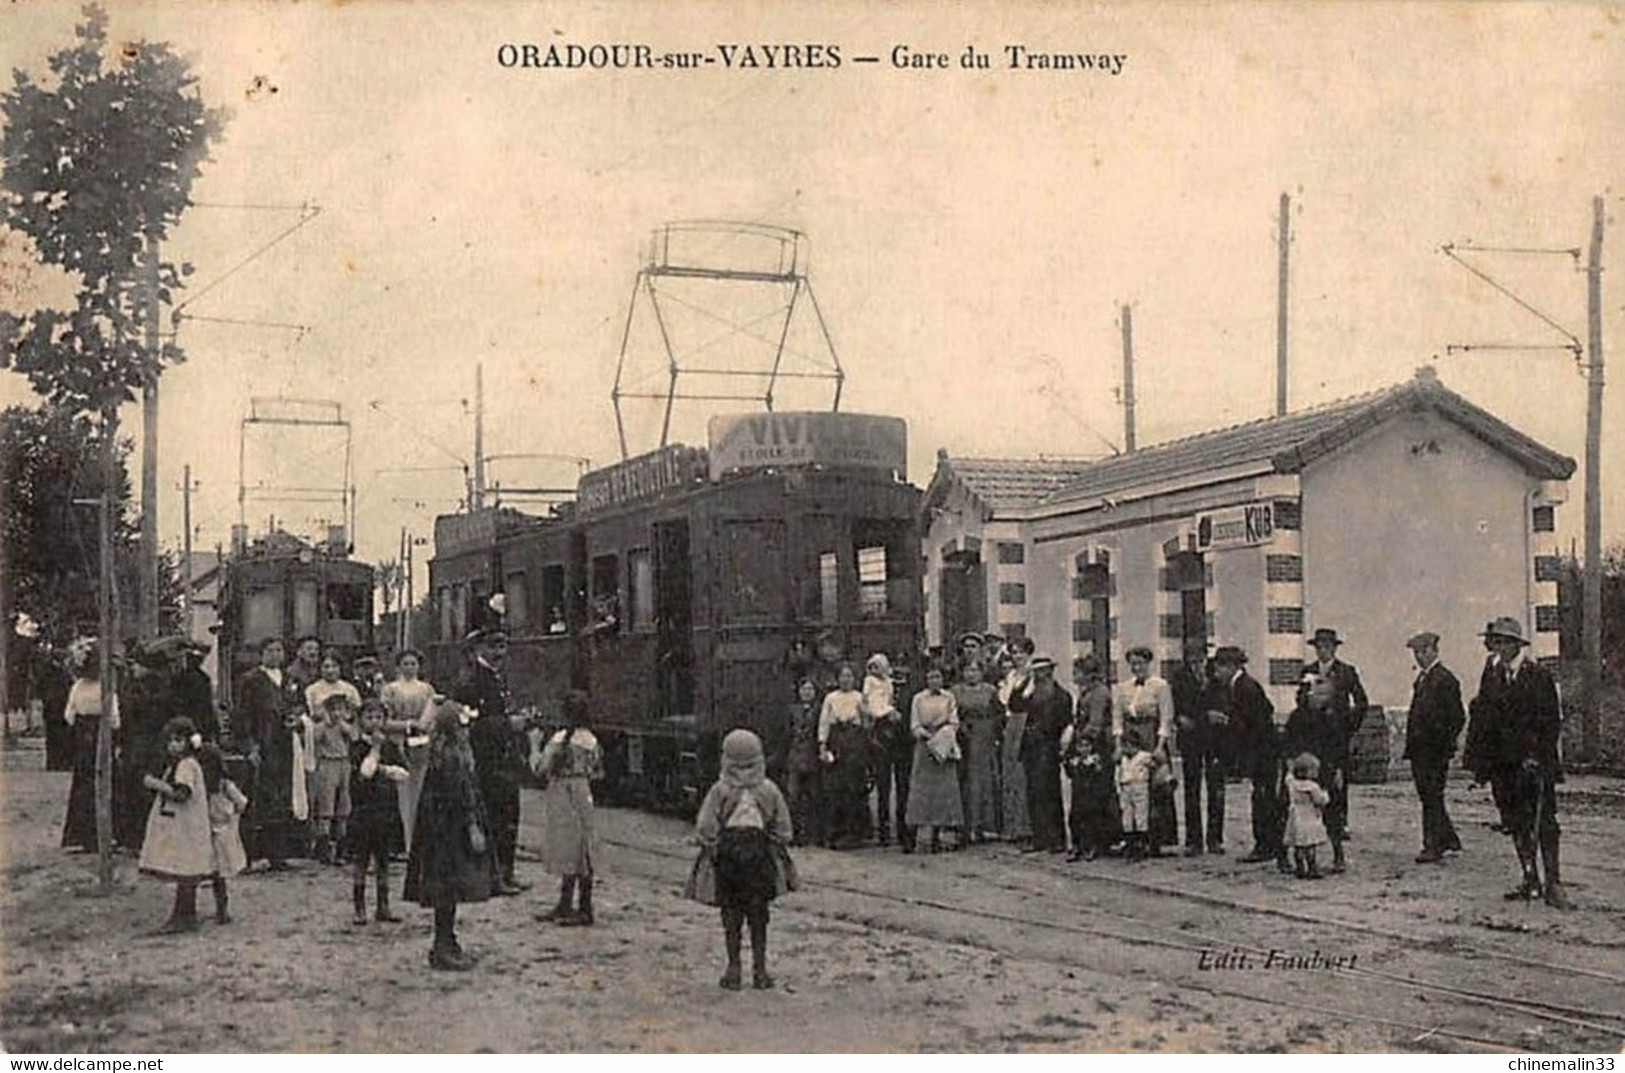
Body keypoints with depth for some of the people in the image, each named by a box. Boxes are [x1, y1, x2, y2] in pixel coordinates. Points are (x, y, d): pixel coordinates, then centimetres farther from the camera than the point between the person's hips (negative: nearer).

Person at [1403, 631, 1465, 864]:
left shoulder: (1445, 679, -11)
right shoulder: (1422, 678, 16)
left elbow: (1457, 718, -13)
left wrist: (1446, 747, -14)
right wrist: (1410, 746, 14)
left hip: (1435, 751, -9)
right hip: (1419, 750, 9)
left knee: (1432, 799, -4)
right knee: (1428, 798, 12)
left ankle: (1433, 846, 1)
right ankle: (1449, 840, 23)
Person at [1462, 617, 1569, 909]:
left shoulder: (1538, 676, -7)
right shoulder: (1491, 674, 9)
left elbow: (1551, 721, -8)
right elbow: (1480, 717, 11)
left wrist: (1537, 756, -15)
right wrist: (1477, 758, 6)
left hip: (1534, 764, -5)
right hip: (1503, 764, 5)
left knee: (1543, 823, -5)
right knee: (1516, 824, 9)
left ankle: (1552, 883, -1)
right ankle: (1531, 880, 17)